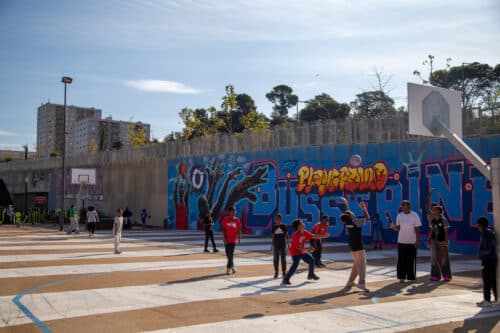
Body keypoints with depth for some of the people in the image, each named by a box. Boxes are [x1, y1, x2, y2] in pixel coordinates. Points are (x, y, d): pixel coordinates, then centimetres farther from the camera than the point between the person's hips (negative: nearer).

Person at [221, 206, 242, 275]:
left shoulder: (237, 220, 1)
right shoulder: (225, 220, 0)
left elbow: (239, 230, 6)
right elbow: (223, 230, -3)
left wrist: (239, 238, -1)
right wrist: (225, 238, -12)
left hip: (233, 240, -1)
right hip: (227, 240, 1)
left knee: (231, 254, -9)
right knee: (228, 254, 8)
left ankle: (228, 269, -7)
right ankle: (232, 267, 25)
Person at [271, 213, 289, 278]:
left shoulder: (284, 226, -2)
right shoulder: (274, 227, 3)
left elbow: (286, 235, 2)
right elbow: (273, 237, 8)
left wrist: (287, 243, -6)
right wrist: (272, 245, 7)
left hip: (283, 245, -1)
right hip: (276, 245, 1)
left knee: (283, 259, 5)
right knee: (275, 259, 1)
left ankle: (284, 272, 16)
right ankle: (276, 273, 11)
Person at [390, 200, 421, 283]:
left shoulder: (414, 215, -3)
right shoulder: (399, 215, 5)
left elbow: (417, 229, -3)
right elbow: (398, 228, 3)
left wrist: (417, 240, -9)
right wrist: (394, 227, -18)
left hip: (412, 242, -2)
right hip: (401, 241, 2)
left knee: (411, 260, 2)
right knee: (401, 260, 3)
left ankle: (412, 277, 12)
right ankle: (402, 277, 10)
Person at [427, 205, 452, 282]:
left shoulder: (443, 220, -9)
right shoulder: (432, 221, 6)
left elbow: (446, 232, -10)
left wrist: (446, 242, -14)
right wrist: (429, 239, 6)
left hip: (442, 241, -5)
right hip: (434, 242, 5)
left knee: (444, 259, 1)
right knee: (434, 259, 6)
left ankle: (446, 276, 12)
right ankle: (436, 276, 14)